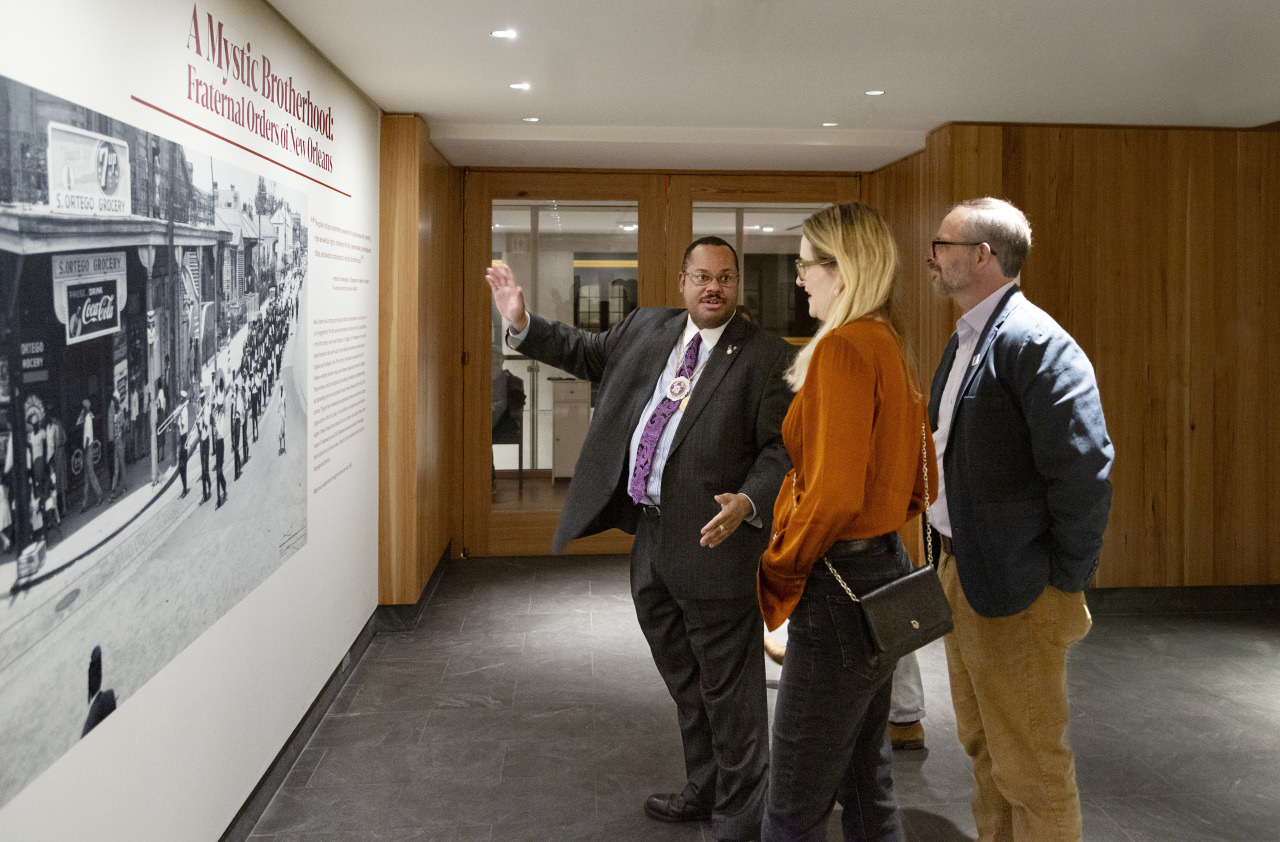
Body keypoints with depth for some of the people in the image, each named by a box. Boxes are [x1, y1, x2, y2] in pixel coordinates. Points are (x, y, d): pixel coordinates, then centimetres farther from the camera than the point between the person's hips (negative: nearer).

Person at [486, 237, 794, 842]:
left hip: (713, 543, -7)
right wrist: (522, 322, 13)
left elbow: (781, 448, -13)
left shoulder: (767, 358, -9)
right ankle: (703, 792, 40)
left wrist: (748, 503, -28)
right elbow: (586, 353, 22)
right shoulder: (646, 328, 10)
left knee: (730, 690, 4)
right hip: (650, 539, 7)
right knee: (685, 683, 22)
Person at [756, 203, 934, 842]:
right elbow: (917, 482, 18)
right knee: (866, 782, 21)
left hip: (840, 587, -10)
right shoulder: (890, 346, 12)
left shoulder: (843, 346, -17)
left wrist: (780, 567, -11)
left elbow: (834, 493, -24)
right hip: (884, 568, 10)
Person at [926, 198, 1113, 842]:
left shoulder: (1034, 341, -18)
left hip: (1014, 588, -10)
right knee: (982, 745, 22)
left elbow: (1084, 469, -24)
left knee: (1029, 764, 3)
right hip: (961, 573, 10)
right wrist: (954, 559, 14)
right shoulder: (965, 340, 13)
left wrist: (1065, 581, -18)